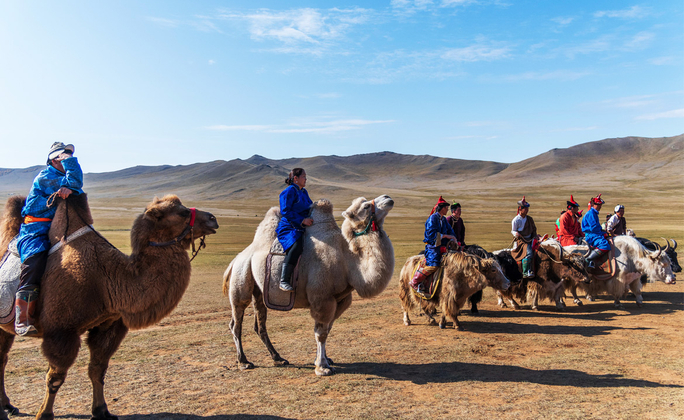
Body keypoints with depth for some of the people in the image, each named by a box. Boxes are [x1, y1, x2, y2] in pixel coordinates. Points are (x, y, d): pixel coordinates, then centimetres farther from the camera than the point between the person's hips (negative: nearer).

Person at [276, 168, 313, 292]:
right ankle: (284, 281, -35)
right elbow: (285, 211, -14)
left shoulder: (304, 192, 21)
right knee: (296, 246, -37)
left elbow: (310, 207, 30)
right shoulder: (288, 191, -6)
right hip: (288, 228, -9)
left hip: (301, 228, 9)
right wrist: (302, 220, -19)